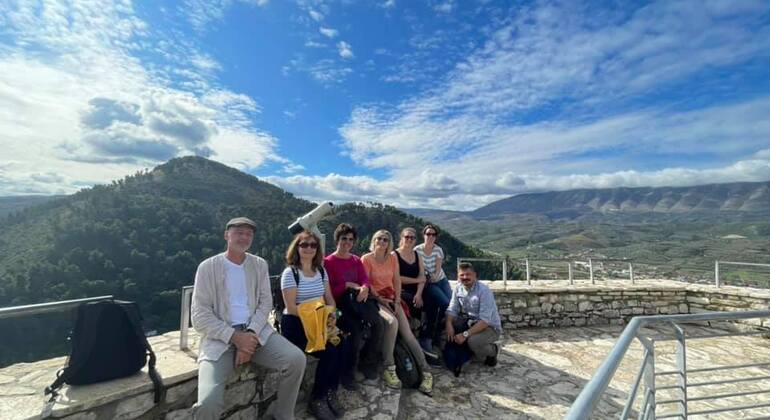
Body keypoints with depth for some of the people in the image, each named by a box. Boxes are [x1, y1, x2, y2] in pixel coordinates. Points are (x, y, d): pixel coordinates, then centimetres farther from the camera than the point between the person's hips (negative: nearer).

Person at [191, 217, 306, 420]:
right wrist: (235, 337, -17)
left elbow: (265, 303, 5)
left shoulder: (259, 264, 8)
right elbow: (200, 317, -6)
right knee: (208, 403, -26)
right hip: (220, 337, -3)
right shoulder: (208, 267, -2)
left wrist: (251, 333, -13)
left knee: (296, 359, -18)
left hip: (256, 331, 3)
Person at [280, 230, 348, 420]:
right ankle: (317, 398, -2)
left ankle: (330, 393, -1)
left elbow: (330, 299, 11)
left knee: (341, 344, -20)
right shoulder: (290, 273, -9)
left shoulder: (321, 271, 9)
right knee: (329, 350, -24)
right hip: (295, 324, -5)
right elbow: (291, 308, -15)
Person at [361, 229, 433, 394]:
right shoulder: (366, 259, -6)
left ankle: (426, 372, -5)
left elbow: (397, 280, 7)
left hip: (391, 298, 4)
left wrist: (397, 300, -4)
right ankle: (389, 369, -18)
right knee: (392, 322, -32)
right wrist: (380, 299, -16)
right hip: (375, 299, -4)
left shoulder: (393, 257, 7)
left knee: (407, 333, -11)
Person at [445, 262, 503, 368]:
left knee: (473, 341, -32)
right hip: (470, 322, 6)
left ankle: (493, 350, 2)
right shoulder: (458, 288, -5)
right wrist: (449, 324, -27)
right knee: (449, 322, -13)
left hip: (490, 327, -6)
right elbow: (452, 309, -6)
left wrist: (465, 334, -34)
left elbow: (484, 320, -29)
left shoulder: (484, 290, -24)